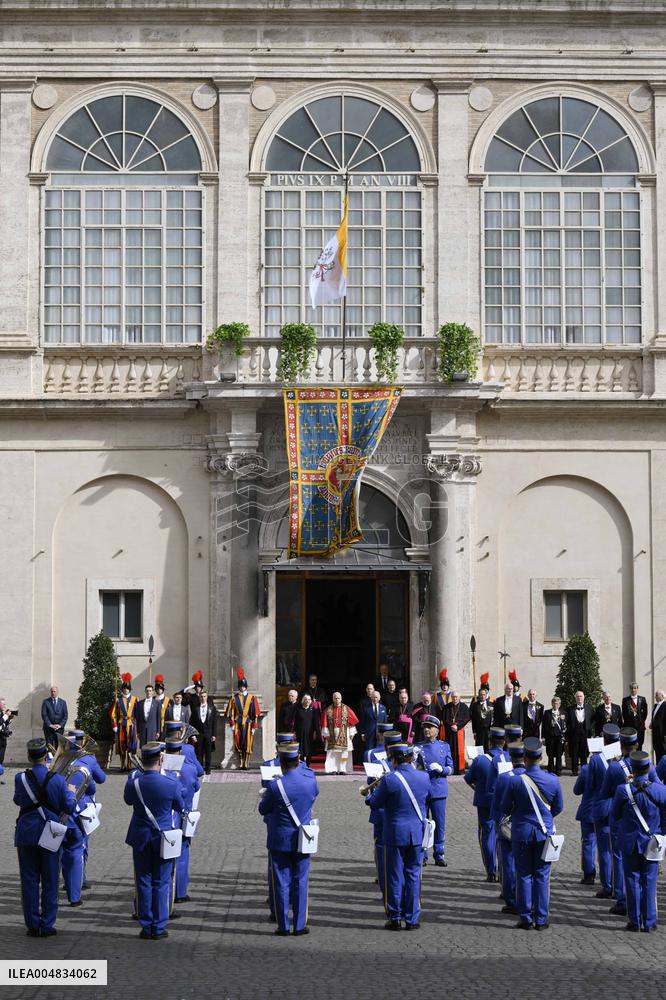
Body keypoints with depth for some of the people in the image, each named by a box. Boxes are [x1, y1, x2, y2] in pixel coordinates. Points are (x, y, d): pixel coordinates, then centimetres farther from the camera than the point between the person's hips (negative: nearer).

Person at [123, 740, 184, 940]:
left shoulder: (133, 782, -12)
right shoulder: (171, 784, -17)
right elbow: (180, 807, 0)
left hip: (141, 839, 2)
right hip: (164, 839, -2)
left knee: (143, 882, 11)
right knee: (162, 883, 8)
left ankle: (146, 927, 16)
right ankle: (159, 928, 11)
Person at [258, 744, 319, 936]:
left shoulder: (275, 786, -18)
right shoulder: (310, 780, -8)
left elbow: (263, 810, -3)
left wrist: (264, 796, 16)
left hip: (280, 841, -2)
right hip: (303, 841, 2)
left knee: (281, 883, 7)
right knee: (300, 883, 10)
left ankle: (283, 926, 12)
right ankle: (300, 925, 14)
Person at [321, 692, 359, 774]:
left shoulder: (346, 709, 4)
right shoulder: (328, 710, 4)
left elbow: (352, 721, 3)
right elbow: (324, 723, 2)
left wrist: (351, 733, -2)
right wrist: (326, 734, -5)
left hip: (344, 734, 0)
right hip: (332, 734, 0)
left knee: (344, 751, -3)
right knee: (332, 753, -3)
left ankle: (342, 769, 1)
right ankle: (332, 769, -3)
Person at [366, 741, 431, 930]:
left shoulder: (389, 780, -16)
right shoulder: (424, 777, -2)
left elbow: (374, 803, -4)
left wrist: (376, 788, 15)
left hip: (395, 833, -3)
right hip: (417, 833, 3)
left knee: (395, 876, 7)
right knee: (413, 875, 11)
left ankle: (395, 918, 12)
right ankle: (412, 919, 13)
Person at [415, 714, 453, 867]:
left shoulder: (444, 747, 8)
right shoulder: (418, 747, 4)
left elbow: (450, 769, 6)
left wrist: (441, 769, -14)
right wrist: (412, 760, -20)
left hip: (439, 790, 1)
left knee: (440, 823, 3)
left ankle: (439, 855, 13)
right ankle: (422, 855, 10)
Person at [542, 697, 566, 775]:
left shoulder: (563, 713, 8)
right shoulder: (547, 713, 5)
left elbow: (565, 725, 7)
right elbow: (544, 725, 3)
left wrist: (564, 735, -1)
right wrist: (544, 736, -3)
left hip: (560, 736, 0)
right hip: (550, 736, 0)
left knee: (559, 755, 0)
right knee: (550, 755, 4)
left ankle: (558, 771, 7)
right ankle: (551, 770, 12)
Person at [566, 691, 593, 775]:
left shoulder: (588, 708, 9)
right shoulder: (570, 709, 5)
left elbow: (591, 721, 8)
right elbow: (568, 722, 4)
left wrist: (590, 732, 0)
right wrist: (568, 732, -3)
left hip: (585, 733, 1)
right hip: (574, 733, -1)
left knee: (584, 753, 5)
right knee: (574, 753, 2)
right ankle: (574, 771, 8)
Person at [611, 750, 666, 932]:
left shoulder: (623, 790, -14)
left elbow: (615, 817, -1)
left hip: (629, 843, -1)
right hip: (651, 844, 1)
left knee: (632, 882, 8)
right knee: (649, 882, 9)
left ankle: (634, 922, 12)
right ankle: (649, 922, 12)